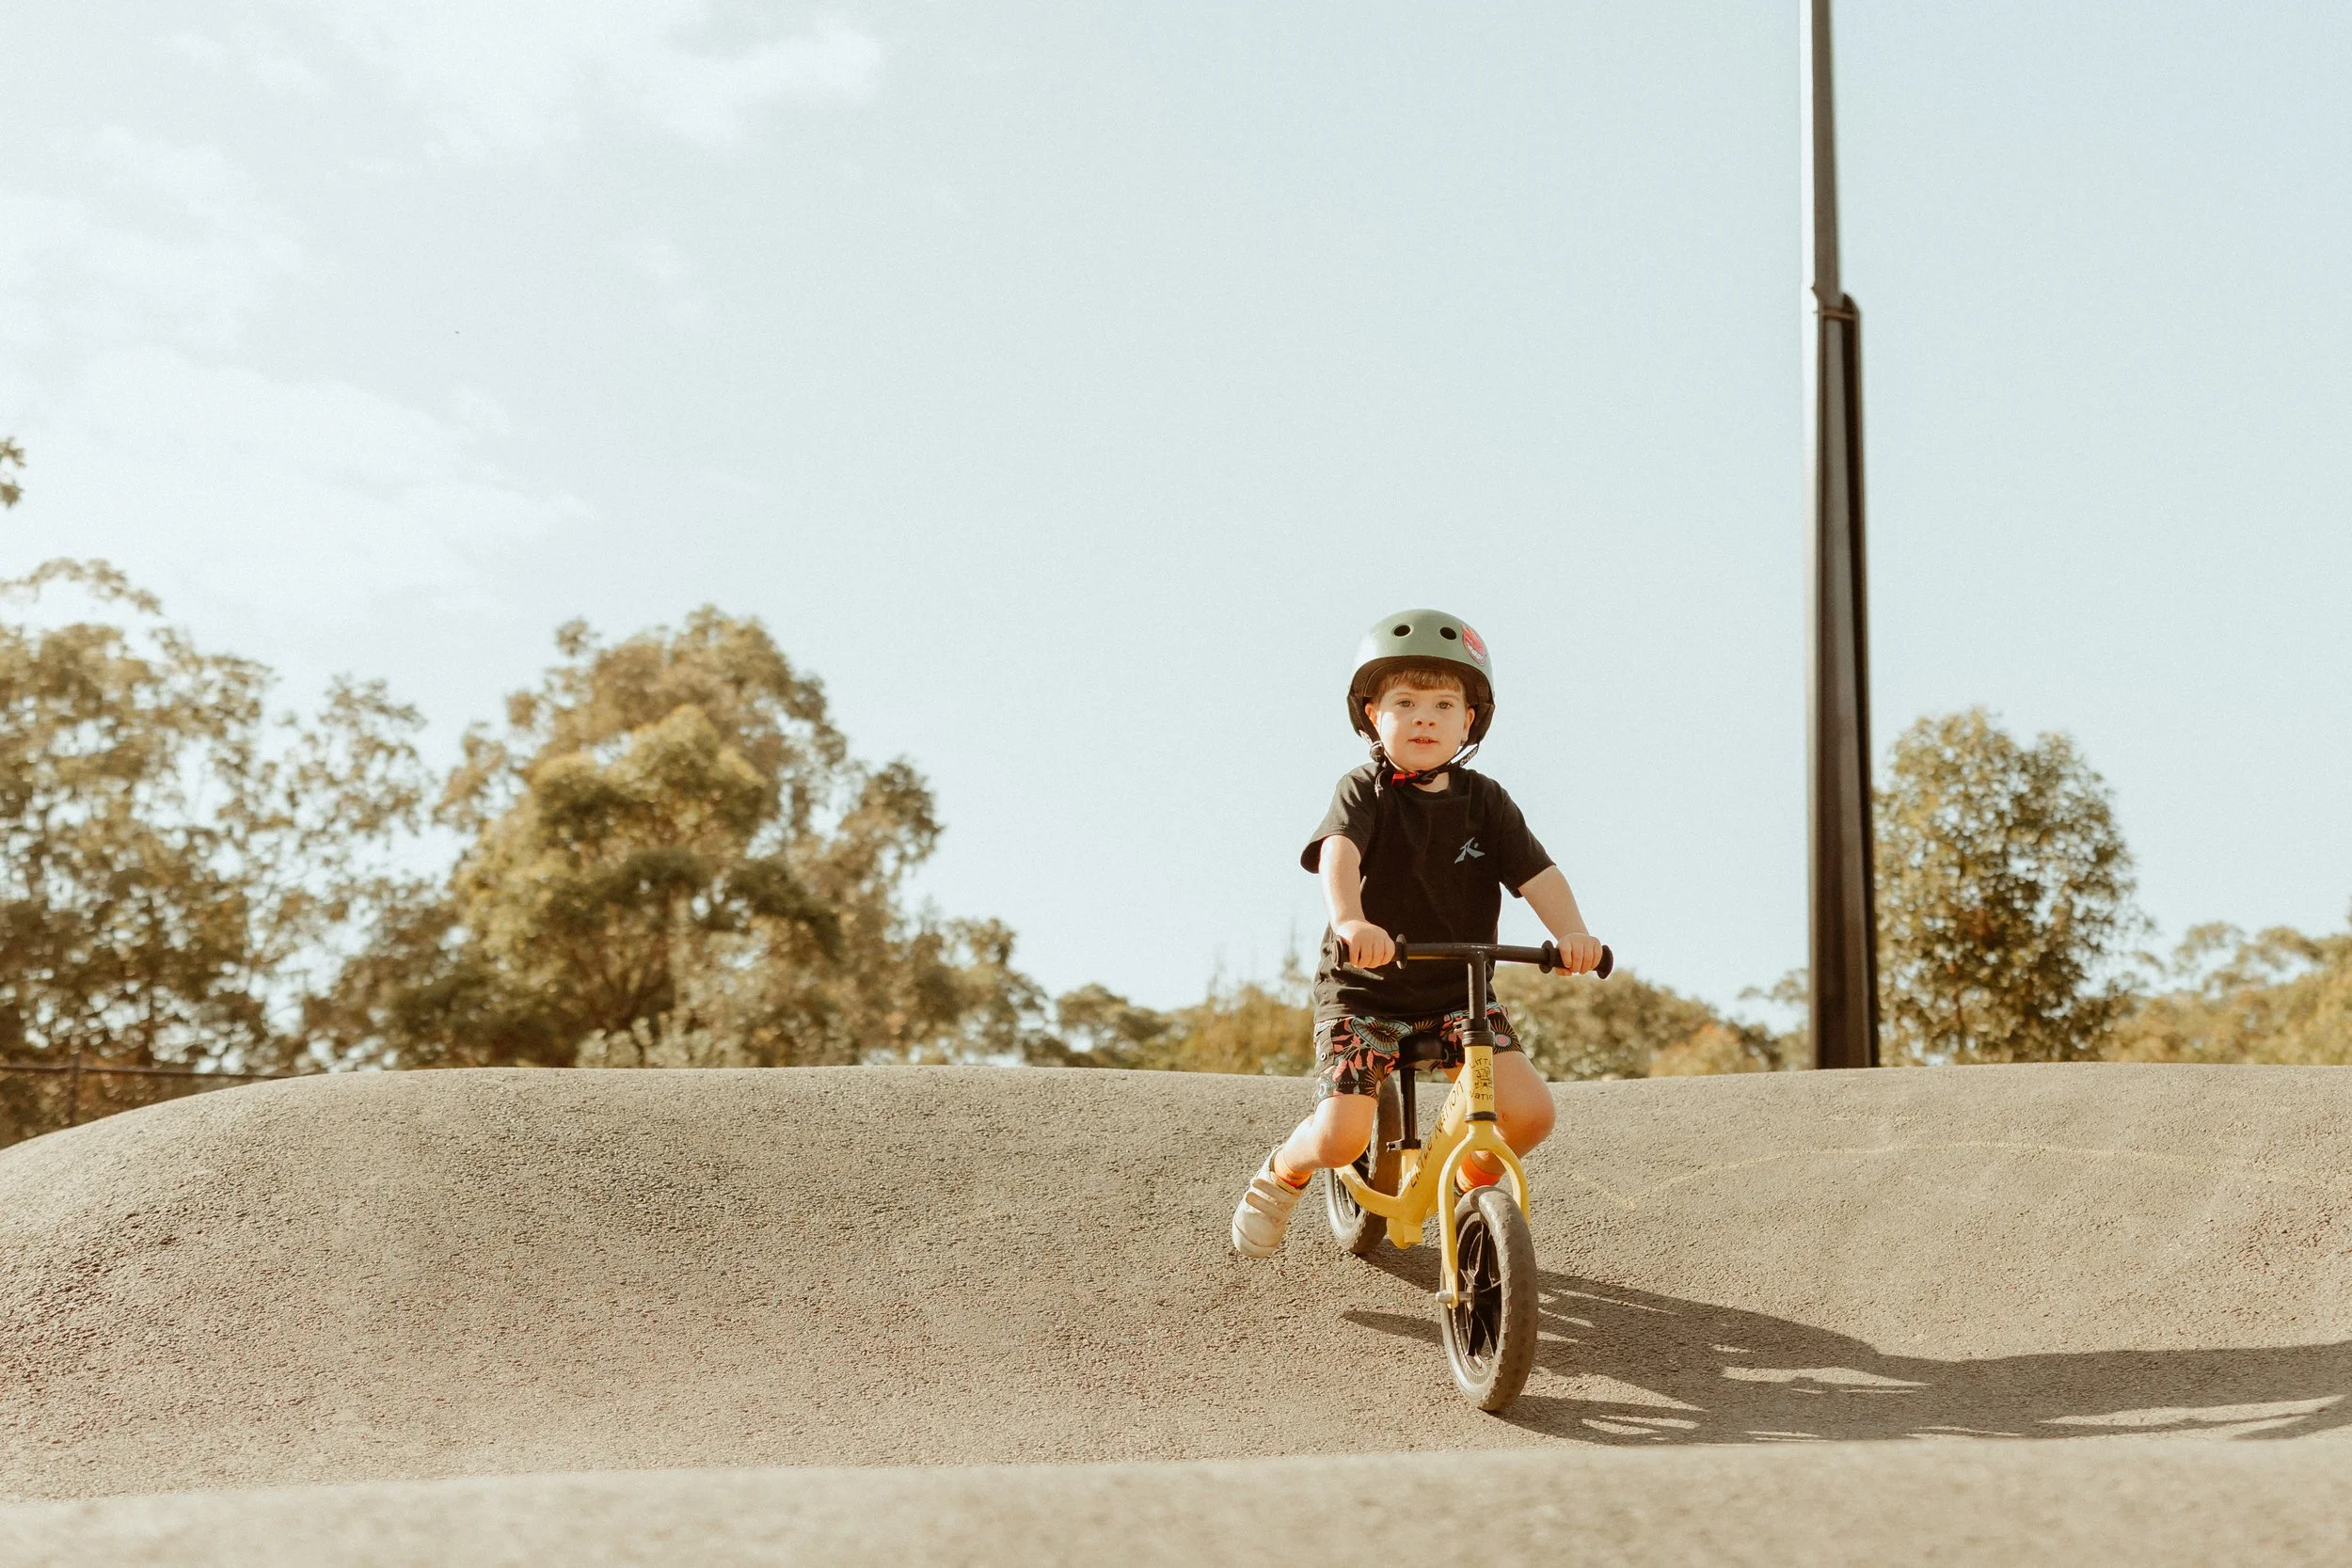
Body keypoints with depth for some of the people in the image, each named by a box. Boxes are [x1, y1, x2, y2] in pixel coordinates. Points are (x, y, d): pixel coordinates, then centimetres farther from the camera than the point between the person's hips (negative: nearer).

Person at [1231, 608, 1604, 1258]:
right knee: (1341, 1139, -17)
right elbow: (1338, 851, -28)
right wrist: (1351, 920, -50)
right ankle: (1281, 1174, 20)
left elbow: (1537, 873, -9)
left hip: (1458, 992, 3)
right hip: (1364, 989, -3)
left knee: (1530, 1113, -14)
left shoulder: (1484, 801, 2)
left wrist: (1571, 932, -30)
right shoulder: (1364, 792, -8)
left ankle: (1469, 1185, 19)